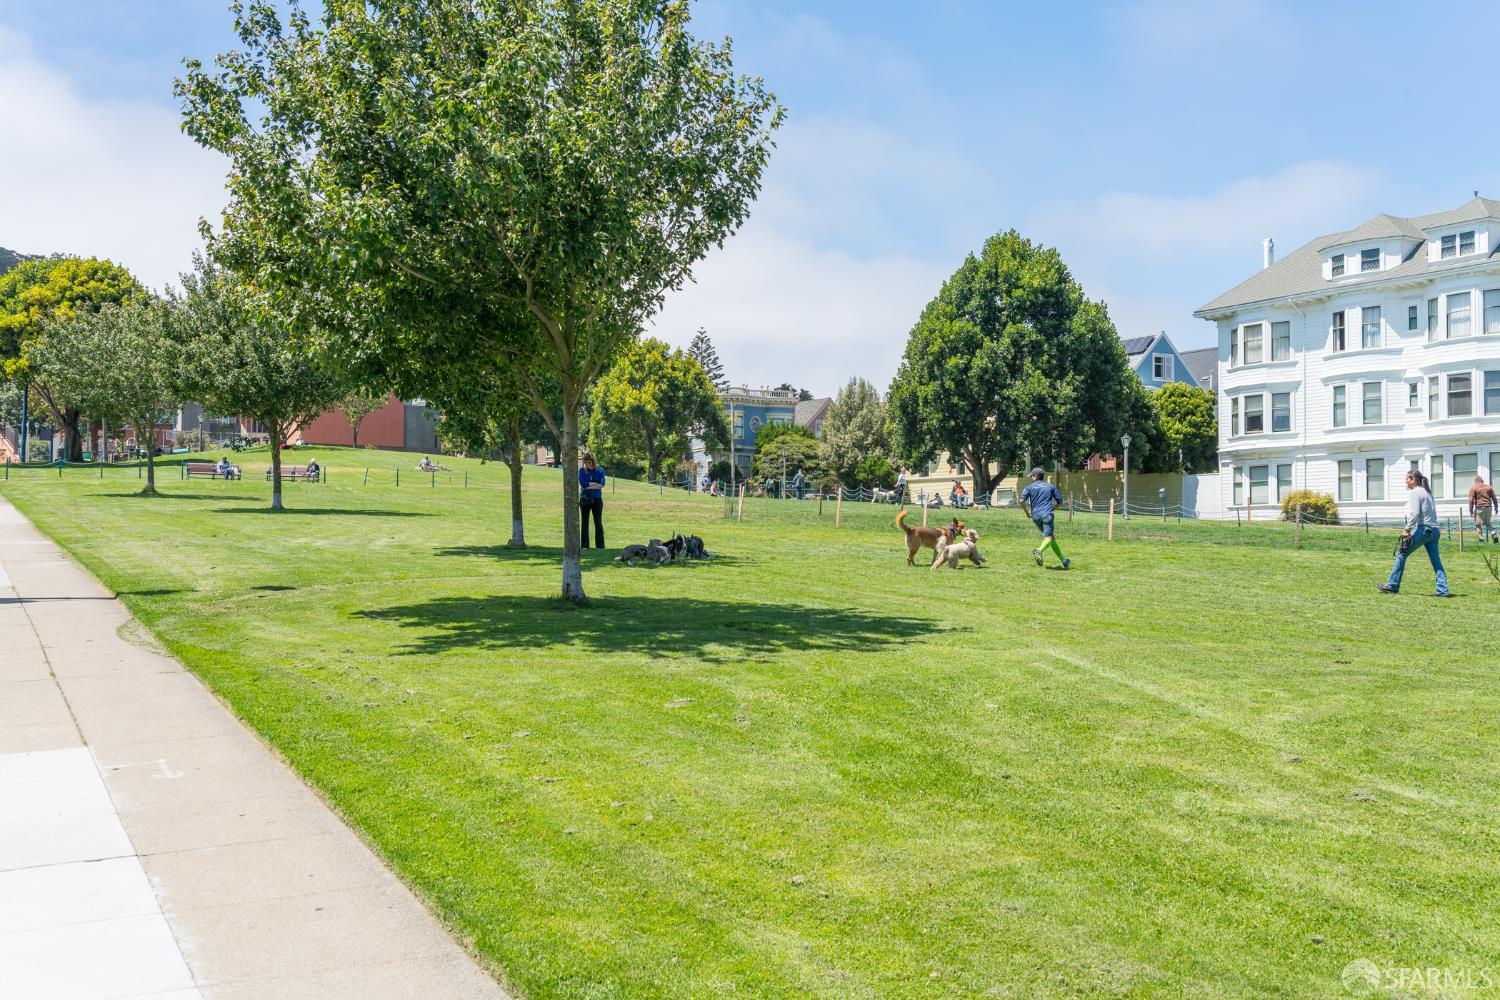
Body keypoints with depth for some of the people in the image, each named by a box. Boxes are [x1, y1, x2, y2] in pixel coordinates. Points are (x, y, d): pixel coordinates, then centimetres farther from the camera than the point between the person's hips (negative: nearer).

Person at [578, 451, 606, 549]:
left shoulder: (599, 470, 0)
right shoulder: (582, 471, 2)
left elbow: (602, 484, -10)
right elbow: (582, 483, -12)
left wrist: (588, 486, -13)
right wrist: (594, 484, -11)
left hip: (597, 499, -1)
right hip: (584, 499, 1)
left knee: (598, 522, 0)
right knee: (584, 522, 5)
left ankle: (600, 545, 4)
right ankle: (585, 545, 10)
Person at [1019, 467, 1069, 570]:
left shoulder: (1030, 487, 9)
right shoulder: (1050, 486, 13)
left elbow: (1021, 500, -5)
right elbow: (1059, 501, 14)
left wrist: (1027, 512, 8)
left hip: (1035, 516, 2)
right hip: (1047, 515, -2)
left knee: (1052, 537, 13)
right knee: (1048, 538, -13)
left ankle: (1063, 560, 15)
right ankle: (1039, 550, -45)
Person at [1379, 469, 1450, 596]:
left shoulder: (1415, 493, -7)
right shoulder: (1427, 491, 19)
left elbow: (1415, 513, -18)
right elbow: (1432, 513, 18)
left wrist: (1407, 529, -14)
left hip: (1422, 530, -8)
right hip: (1434, 530, 8)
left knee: (1401, 554, 2)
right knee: (1436, 561, 6)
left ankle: (1393, 585, 5)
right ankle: (1443, 590, 0)